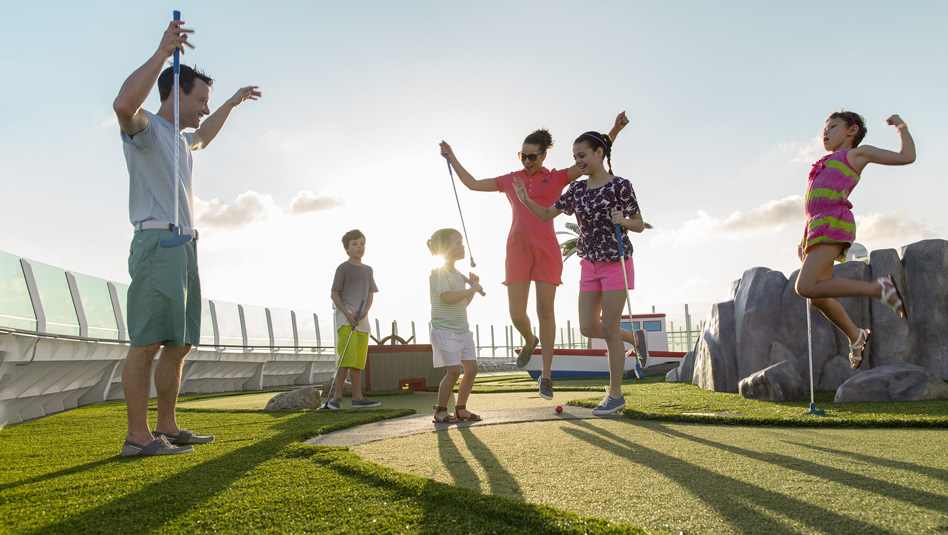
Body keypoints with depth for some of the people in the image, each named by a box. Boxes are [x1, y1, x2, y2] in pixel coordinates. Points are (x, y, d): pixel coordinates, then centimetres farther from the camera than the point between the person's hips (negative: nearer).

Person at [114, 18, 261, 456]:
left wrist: (232, 103, 50)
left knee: (179, 344, 8)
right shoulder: (145, 127, -1)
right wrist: (163, 52, -23)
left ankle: (167, 428, 14)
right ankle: (138, 435, -8)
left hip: (184, 248, 10)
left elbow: (203, 137, 50)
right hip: (157, 242, -10)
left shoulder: (178, 138, 26)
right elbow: (124, 103, -26)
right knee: (147, 343, -11)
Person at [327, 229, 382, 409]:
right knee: (347, 357, -14)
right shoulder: (343, 268, -2)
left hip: (361, 320, 6)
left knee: (359, 360, 8)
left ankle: (357, 397, 12)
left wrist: (365, 311, -4)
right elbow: (334, 294, -4)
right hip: (345, 317, -6)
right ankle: (337, 396, -8)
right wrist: (347, 314, -15)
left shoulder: (368, 270, 16)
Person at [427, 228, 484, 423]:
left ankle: (460, 408, 16)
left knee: (472, 368, 5)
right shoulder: (438, 272, -11)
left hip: (462, 329, 9)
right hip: (445, 330, -9)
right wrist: (472, 290, -15)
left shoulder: (458, 275, 16)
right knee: (453, 371, -12)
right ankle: (440, 411, 3)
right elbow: (448, 297, -25)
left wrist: (473, 286, 9)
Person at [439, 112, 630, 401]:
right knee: (516, 314, -3)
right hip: (517, 250, 2)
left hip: (546, 251, -2)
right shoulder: (509, 180, 12)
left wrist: (615, 130, -12)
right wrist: (452, 158, 18)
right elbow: (472, 184, 19)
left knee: (545, 311, -2)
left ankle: (546, 375, 7)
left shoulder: (557, 178, 5)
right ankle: (530, 341, 34)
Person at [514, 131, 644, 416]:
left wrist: (623, 220, -25)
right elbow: (548, 214, 10)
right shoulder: (577, 189, 6)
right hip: (589, 265, 6)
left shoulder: (620, 186, -9)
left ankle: (615, 394, 9)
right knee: (588, 327, 2)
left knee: (608, 328, -4)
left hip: (616, 264, -6)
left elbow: (639, 225, -4)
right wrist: (526, 201, -7)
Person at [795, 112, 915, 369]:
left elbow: (907, 156, 9)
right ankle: (856, 336, 27)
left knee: (806, 287, -27)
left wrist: (901, 125, 24)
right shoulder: (824, 166, 32)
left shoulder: (858, 153, 14)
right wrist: (805, 241, 21)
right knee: (818, 299, 6)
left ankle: (879, 288, -16)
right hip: (816, 227, 7)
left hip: (834, 223, -7)